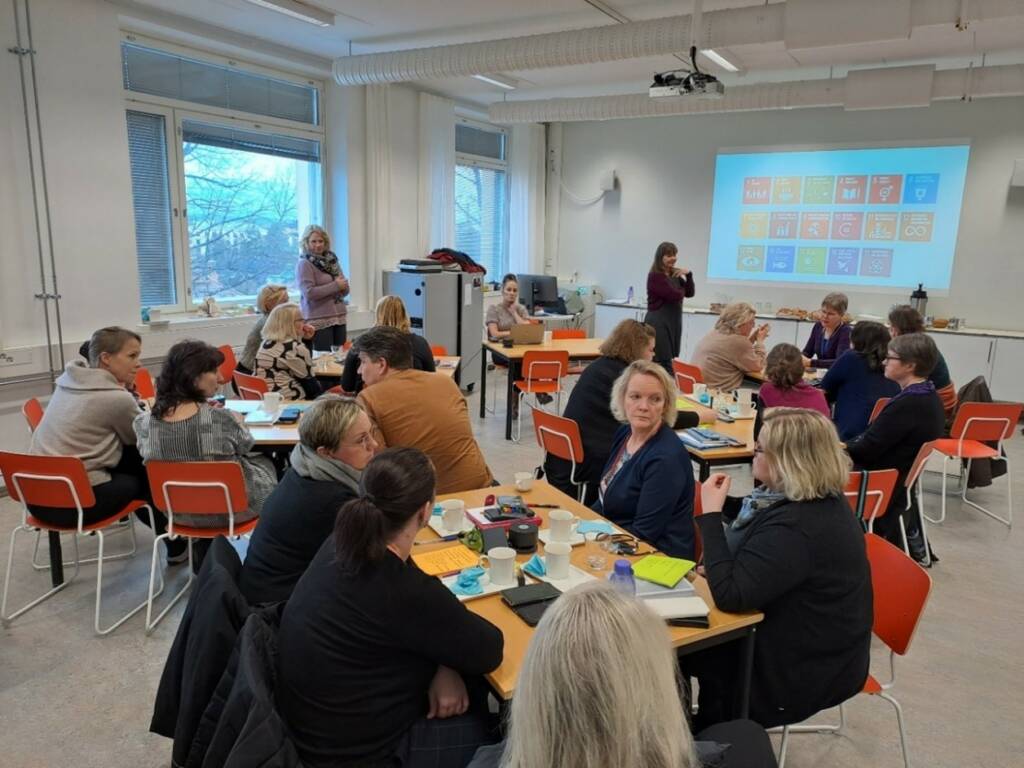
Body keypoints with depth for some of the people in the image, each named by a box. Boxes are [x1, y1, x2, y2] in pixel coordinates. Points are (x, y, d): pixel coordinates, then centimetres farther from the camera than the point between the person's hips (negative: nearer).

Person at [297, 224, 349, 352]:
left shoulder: (331, 260, 12)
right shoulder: (304, 264, -5)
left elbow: (345, 289, 15)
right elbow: (309, 293, -17)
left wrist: (342, 286, -8)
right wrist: (335, 285, -15)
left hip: (339, 317, 6)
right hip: (319, 320, -6)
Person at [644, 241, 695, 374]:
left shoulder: (675, 275, 15)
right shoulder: (655, 276, -12)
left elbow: (689, 293, 12)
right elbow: (674, 295, -19)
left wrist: (688, 274, -1)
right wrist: (682, 290, 3)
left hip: (674, 321, 9)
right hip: (658, 323, -9)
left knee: (672, 361, 10)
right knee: (662, 363, -10)